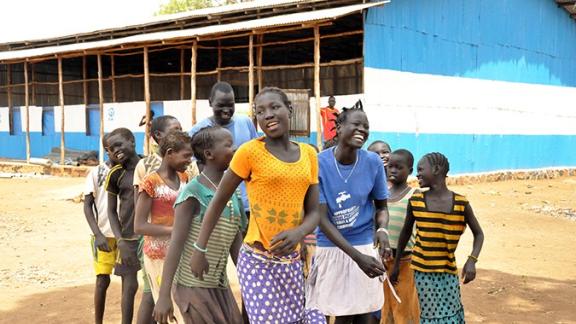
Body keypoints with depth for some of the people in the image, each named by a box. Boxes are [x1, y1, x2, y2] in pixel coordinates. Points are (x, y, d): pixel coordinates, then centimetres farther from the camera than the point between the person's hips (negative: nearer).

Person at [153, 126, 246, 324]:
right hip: (193, 285, -7)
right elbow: (176, 244, -17)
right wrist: (164, 295, -19)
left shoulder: (232, 193, 6)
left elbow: (236, 245, 10)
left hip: (220, 285, 7)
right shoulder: (193, 193, -15)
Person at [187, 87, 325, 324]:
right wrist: (199, 250, -3)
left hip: (292, 260, 5)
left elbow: (313, 212, 5)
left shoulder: (308, 153, 5)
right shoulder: (250, 151, -9)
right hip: (257, 260, -5)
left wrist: (299, 233, -15)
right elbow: (218, 201, -2)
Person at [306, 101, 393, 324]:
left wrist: (382, 230, -18)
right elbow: (322, 218, -16)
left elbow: (381, 206, 6)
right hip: (332, 249, -2)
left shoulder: (373, 162, -7)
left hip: (366, 248, 2)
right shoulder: (319, 163, -14)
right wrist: (357, 255, -24)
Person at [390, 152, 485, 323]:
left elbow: (478, 234, 2)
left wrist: (472, 260, -15)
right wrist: (397, 263, 11)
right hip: (423, 271, 0)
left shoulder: (461, 203, -7)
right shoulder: (415, 201, -4)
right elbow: (406, 231, 9)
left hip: (448, 272, 0)